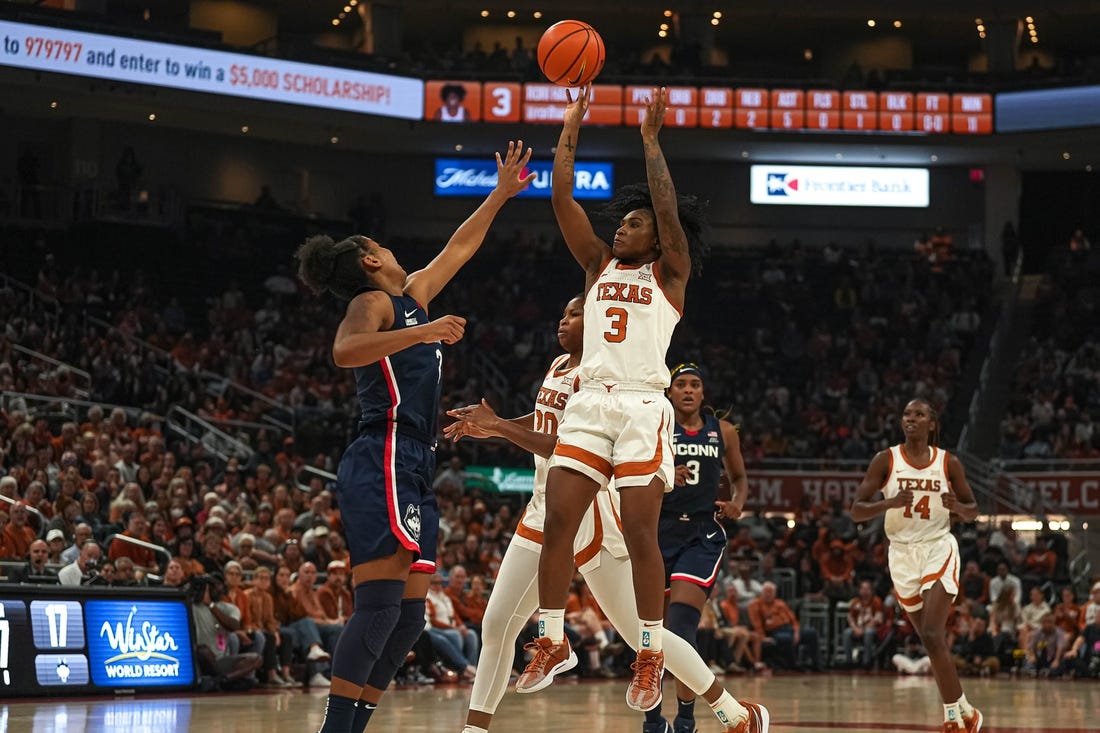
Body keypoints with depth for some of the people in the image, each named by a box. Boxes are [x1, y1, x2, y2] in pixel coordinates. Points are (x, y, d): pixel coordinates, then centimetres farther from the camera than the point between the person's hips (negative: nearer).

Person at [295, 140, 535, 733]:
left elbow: (457, 250, 36)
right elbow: (344, 352, -21)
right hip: (384, 464, -10)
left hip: (413, 472, 10)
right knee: (381, 604, -19)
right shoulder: (373, 301, 0)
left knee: (408, 617, 5)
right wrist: (422, 333, -27)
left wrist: (501, 194, 39)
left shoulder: (412, 299, 25)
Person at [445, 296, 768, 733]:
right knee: (496, 626, 2)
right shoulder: (559, 367, 11)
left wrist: (498, 427, -24)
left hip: (589, 515, -8)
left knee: (641, 633, -3)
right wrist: (488, 426, 13)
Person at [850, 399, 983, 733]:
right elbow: (856, 511, -7)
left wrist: (957, 506, -16)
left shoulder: (948, 462, -2)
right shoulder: (885, 460, -3)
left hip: (939, 549, -2)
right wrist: (890, 502, -24)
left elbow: (972, 511, 8)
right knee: (933, 640, 10)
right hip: (902, 552, 2)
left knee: (932, 635, -18)